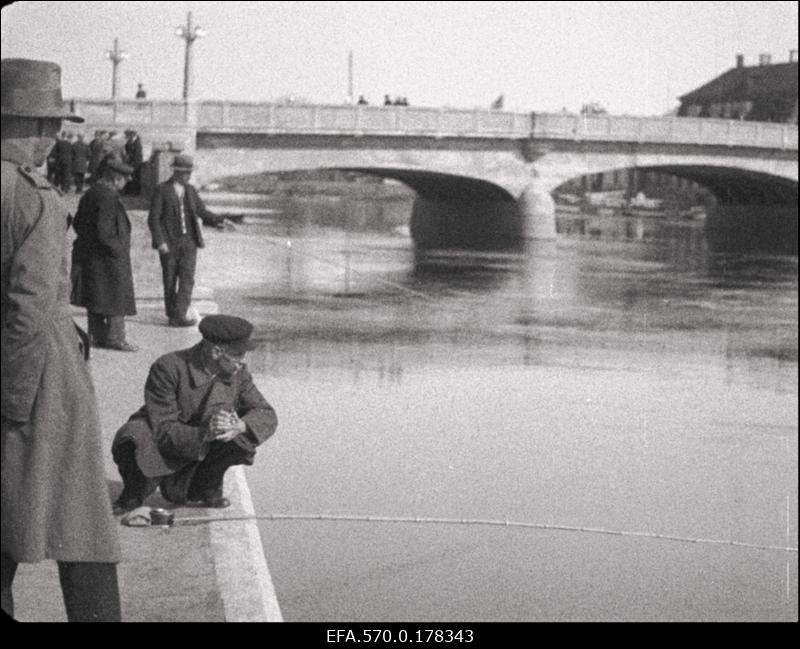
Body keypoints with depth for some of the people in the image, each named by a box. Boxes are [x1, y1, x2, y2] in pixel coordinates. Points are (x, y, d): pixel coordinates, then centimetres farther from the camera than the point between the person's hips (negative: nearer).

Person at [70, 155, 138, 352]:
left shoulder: (89, 194, 10)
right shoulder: (107, 197, -21)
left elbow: (77, 223, 18)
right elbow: (105, 233, -26)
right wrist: (118, 250, -16)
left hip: (88, 254, 10)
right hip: (109, 260, -10)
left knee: (94, 299, 14)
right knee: (116, 298, 0)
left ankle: (97, 336, 21)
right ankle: (115, 338, 3)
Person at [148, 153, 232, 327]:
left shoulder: (190, 190, 11)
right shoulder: (161, 190, -5)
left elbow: (202, 213, 13)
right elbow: (153, 219, -9)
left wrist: (220, 221, -4)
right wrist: (160, 241, -19)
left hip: (189, 242, 4)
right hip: (169, 243, -4)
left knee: (187, 279, -9)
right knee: (170, 281, 4)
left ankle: (180, 316, -12)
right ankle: (171, 316, 15)